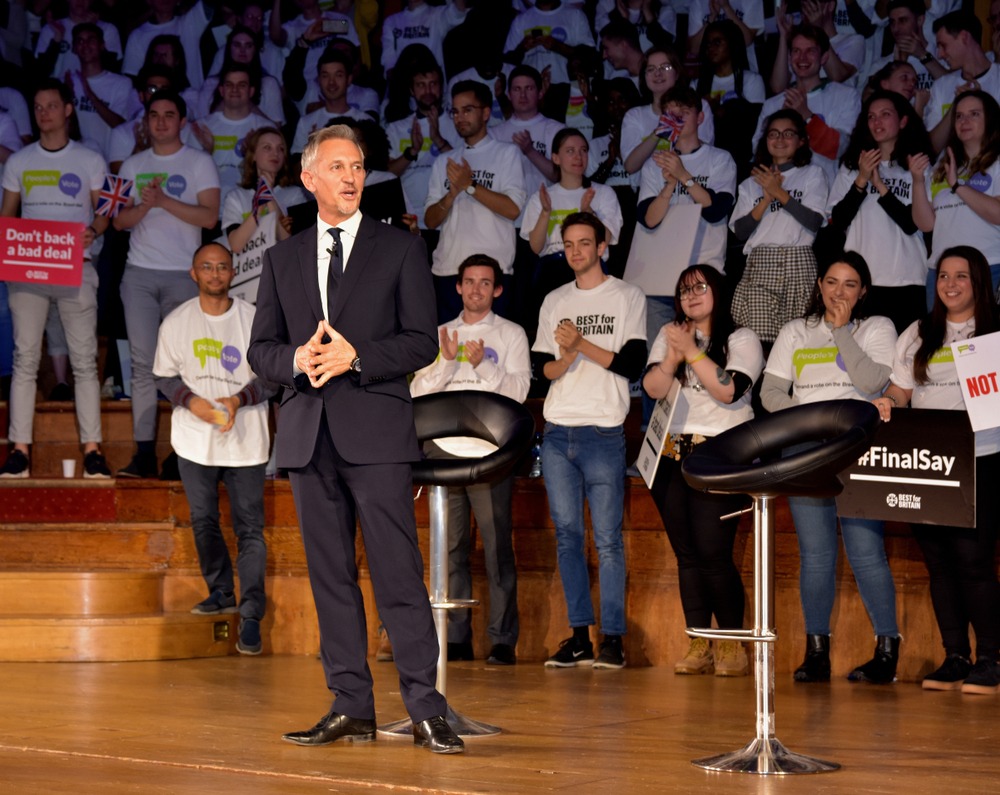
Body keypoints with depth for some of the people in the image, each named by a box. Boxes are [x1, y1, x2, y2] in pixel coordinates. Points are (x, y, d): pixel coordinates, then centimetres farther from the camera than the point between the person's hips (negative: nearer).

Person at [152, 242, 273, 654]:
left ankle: (251, 615, -6)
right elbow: (164, 376, 8)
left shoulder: (254, 319, -4)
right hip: (194, 438, 3)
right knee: (203, 521, 10)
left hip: (245, 438, -2)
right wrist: (191, 401, -11)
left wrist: (240, 399, -15)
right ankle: (221, 592, 29)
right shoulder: (176, 322, 2)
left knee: (249, 528, -6)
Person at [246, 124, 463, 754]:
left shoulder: (401, 250, 6)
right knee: (331, 574, 5)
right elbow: (261, 349, 13)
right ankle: (352, 707, 11)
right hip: (309, 434, 4)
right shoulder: (283, 259, 15)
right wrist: (296, 360, -9)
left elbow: (422, 342, 0)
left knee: (398, 572, -8)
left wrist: (354, 357, -14)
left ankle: (426, 710, -6)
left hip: (376, 430, -4)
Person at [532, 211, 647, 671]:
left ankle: (613, 637, -2)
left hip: (603, 432, -4)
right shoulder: (554, 302, 17)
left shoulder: (627, 298, 5)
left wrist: (583, 344, -13)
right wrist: (565, 358, -8)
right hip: (557, 431, 4)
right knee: (567, 533, 4)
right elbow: (543, 369, 13)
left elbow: (633, 365, -5)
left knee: (607, 538, -6)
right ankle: (579, 635, 8)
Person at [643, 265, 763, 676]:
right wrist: (673, 357, -16)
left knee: (713, 552, -12)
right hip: (672, 457, 5)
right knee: (686, 554, 4)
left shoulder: (741, 339, 2)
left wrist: (693, 352, -17)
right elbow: (652, 388, 1)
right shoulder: (669, 335, 14)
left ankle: (733, 646, -2)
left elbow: (729, 390, -13)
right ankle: (698, 647, 8)